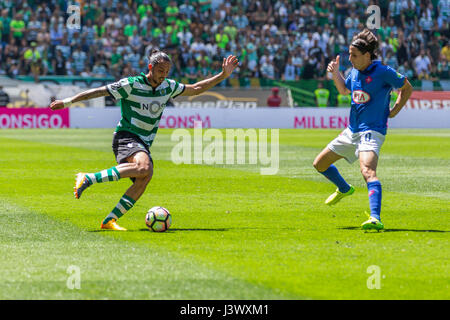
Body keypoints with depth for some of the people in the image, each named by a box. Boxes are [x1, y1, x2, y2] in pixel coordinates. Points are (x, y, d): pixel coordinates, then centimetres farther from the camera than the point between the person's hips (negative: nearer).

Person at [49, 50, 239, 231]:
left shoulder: (168, 87, 9)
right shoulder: (131, 85, -10)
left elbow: (196, 89, 21)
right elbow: (99, 92, -6)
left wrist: (223, 76, 14)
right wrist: (67, 102, -5)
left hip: (144, 145, 7)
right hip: (126, 137, -7)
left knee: (143, 181, -20)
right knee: (144, 168, -35)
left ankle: (109, 221, -18)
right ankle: (87, 179, -30)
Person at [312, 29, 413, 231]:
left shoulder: (383, 72, -13)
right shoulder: (354, 72, 6)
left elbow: (407, 88, 1)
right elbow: (344, 90, 27)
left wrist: (393, 111, -3)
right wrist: (335, 73, 10)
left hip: (372, 131, -8)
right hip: (352, 131, 8)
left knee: (368, 171, -31)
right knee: (320, 164, 16)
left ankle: (376, 219, -43)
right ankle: (344, 189, 43)